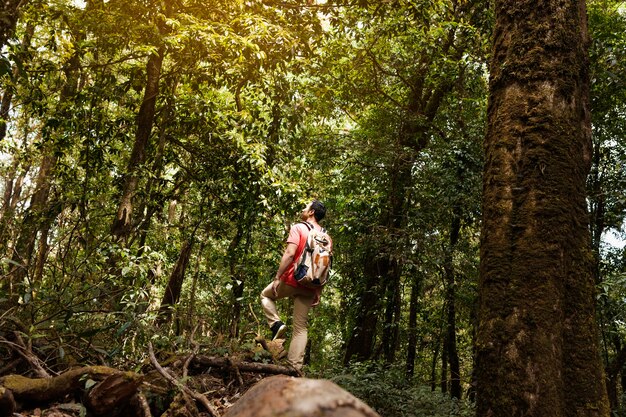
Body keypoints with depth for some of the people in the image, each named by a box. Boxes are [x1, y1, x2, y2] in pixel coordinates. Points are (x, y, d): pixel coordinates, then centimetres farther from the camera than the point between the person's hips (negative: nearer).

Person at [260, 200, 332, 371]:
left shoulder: (298, 228, -6)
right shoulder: (326, 236, 11)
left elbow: (290, 254, -18)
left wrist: (277, 277, -15)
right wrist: (318, 291, 12)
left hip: (291, 280, -5)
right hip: (309, 287, 5)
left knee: (266, 295, 25)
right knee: (301, 328, 8)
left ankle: (276, 324, 4)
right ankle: (295, 367, 4)